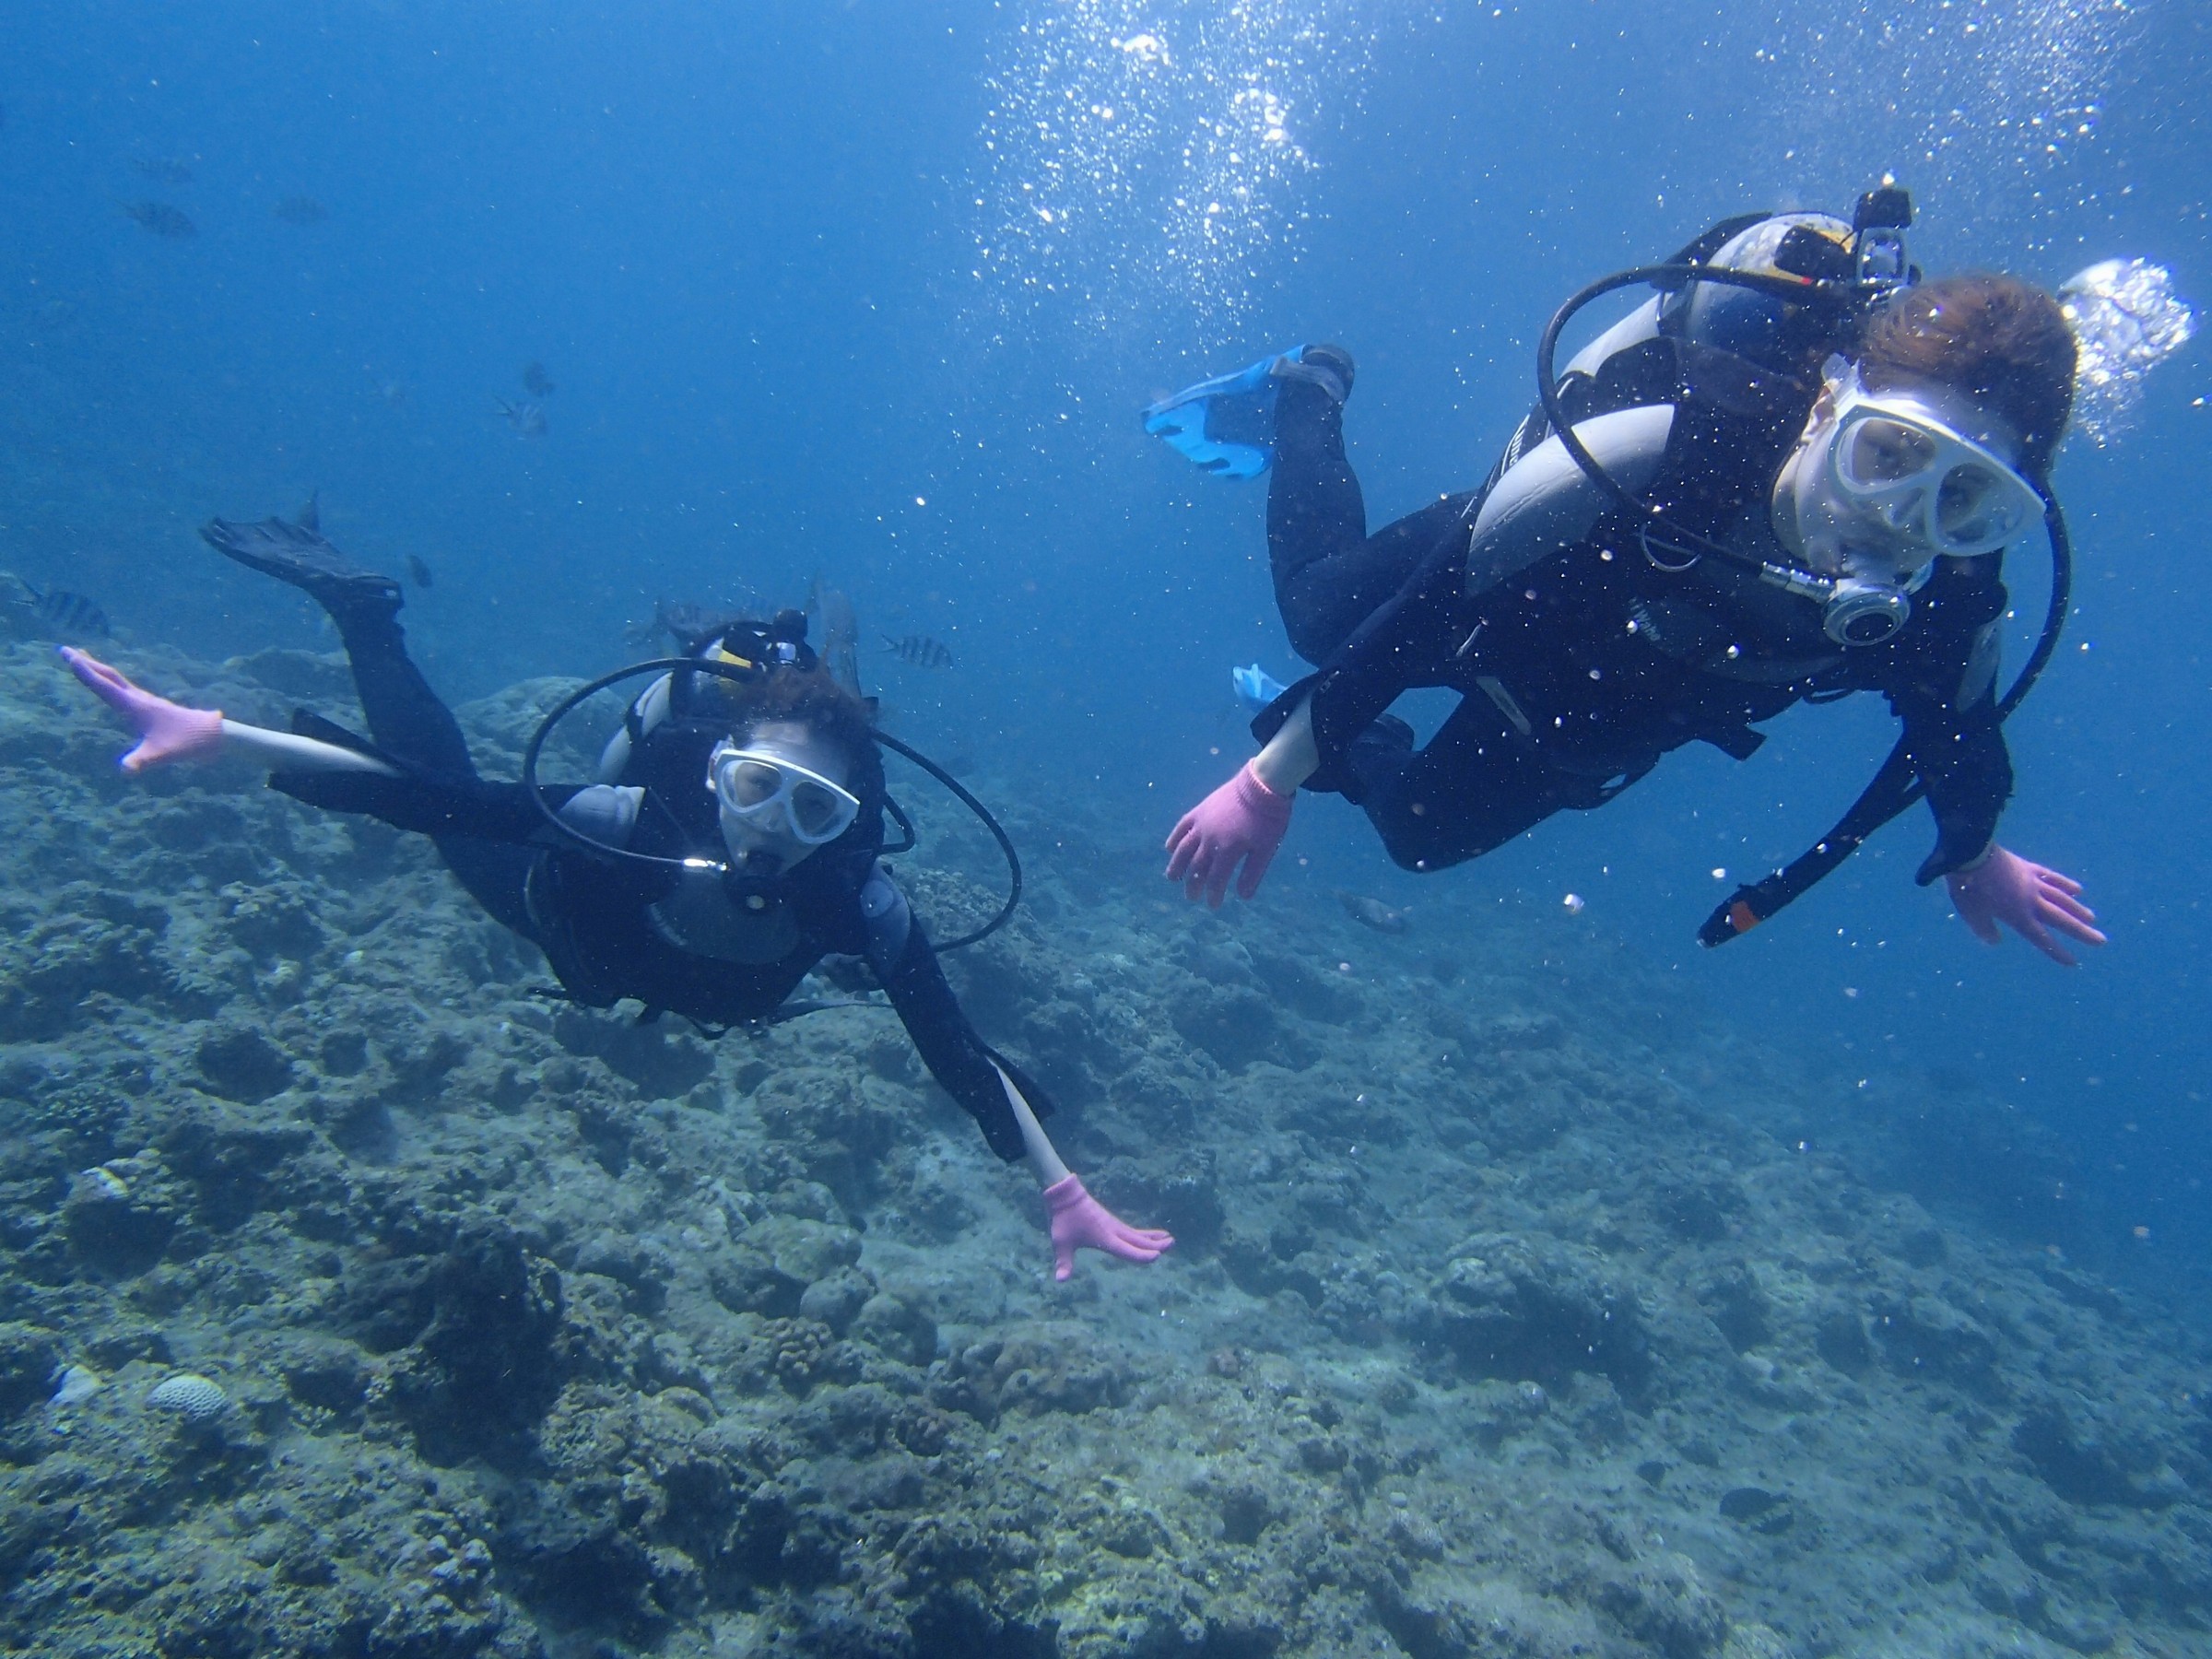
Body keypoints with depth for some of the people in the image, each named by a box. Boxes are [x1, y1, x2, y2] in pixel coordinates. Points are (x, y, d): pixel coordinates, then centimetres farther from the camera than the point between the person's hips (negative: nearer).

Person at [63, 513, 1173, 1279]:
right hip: (569, 904, -2)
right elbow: (411, 792, -41)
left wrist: (1064, 1195, -45)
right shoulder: (633, 824, -46)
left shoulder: (855, 901, -43)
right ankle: (360, 610, 40)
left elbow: (963, 1059, -42)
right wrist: (205, 735, -45)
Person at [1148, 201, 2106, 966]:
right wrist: (1271, 780, -36)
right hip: (1509, 582, -4)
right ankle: (1304, 399, 46)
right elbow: (1437, 604, -39)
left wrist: (1975, 854, 15)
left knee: (1422, 831, 22)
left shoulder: (1951, 606, -31)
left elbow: (1953, 729, -6)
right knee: (1320, 607, 23)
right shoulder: (1660, 453, -45)